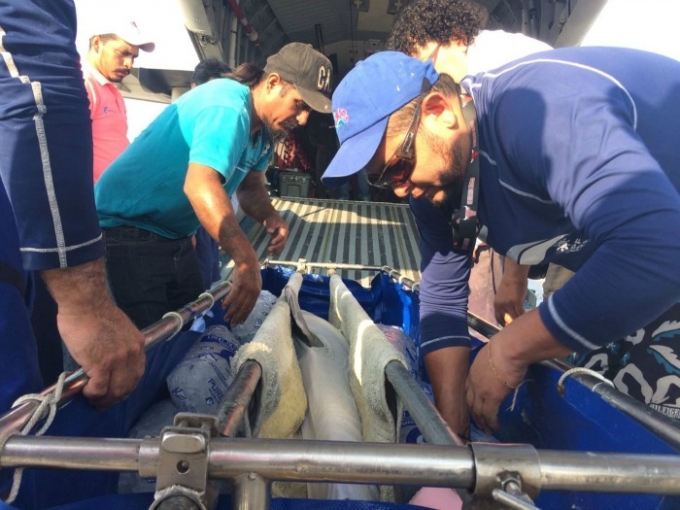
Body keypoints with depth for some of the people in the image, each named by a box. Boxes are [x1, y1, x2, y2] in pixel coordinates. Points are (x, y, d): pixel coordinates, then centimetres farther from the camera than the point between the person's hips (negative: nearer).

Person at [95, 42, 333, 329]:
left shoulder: (260, 129, 5)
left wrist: (270, 217, -12)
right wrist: (246, 261, -42)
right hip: (126, 230, -9)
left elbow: (250, 187, 10)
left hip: (175, 237, 9)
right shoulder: (228, 106, -25)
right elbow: (200, 186, -38)